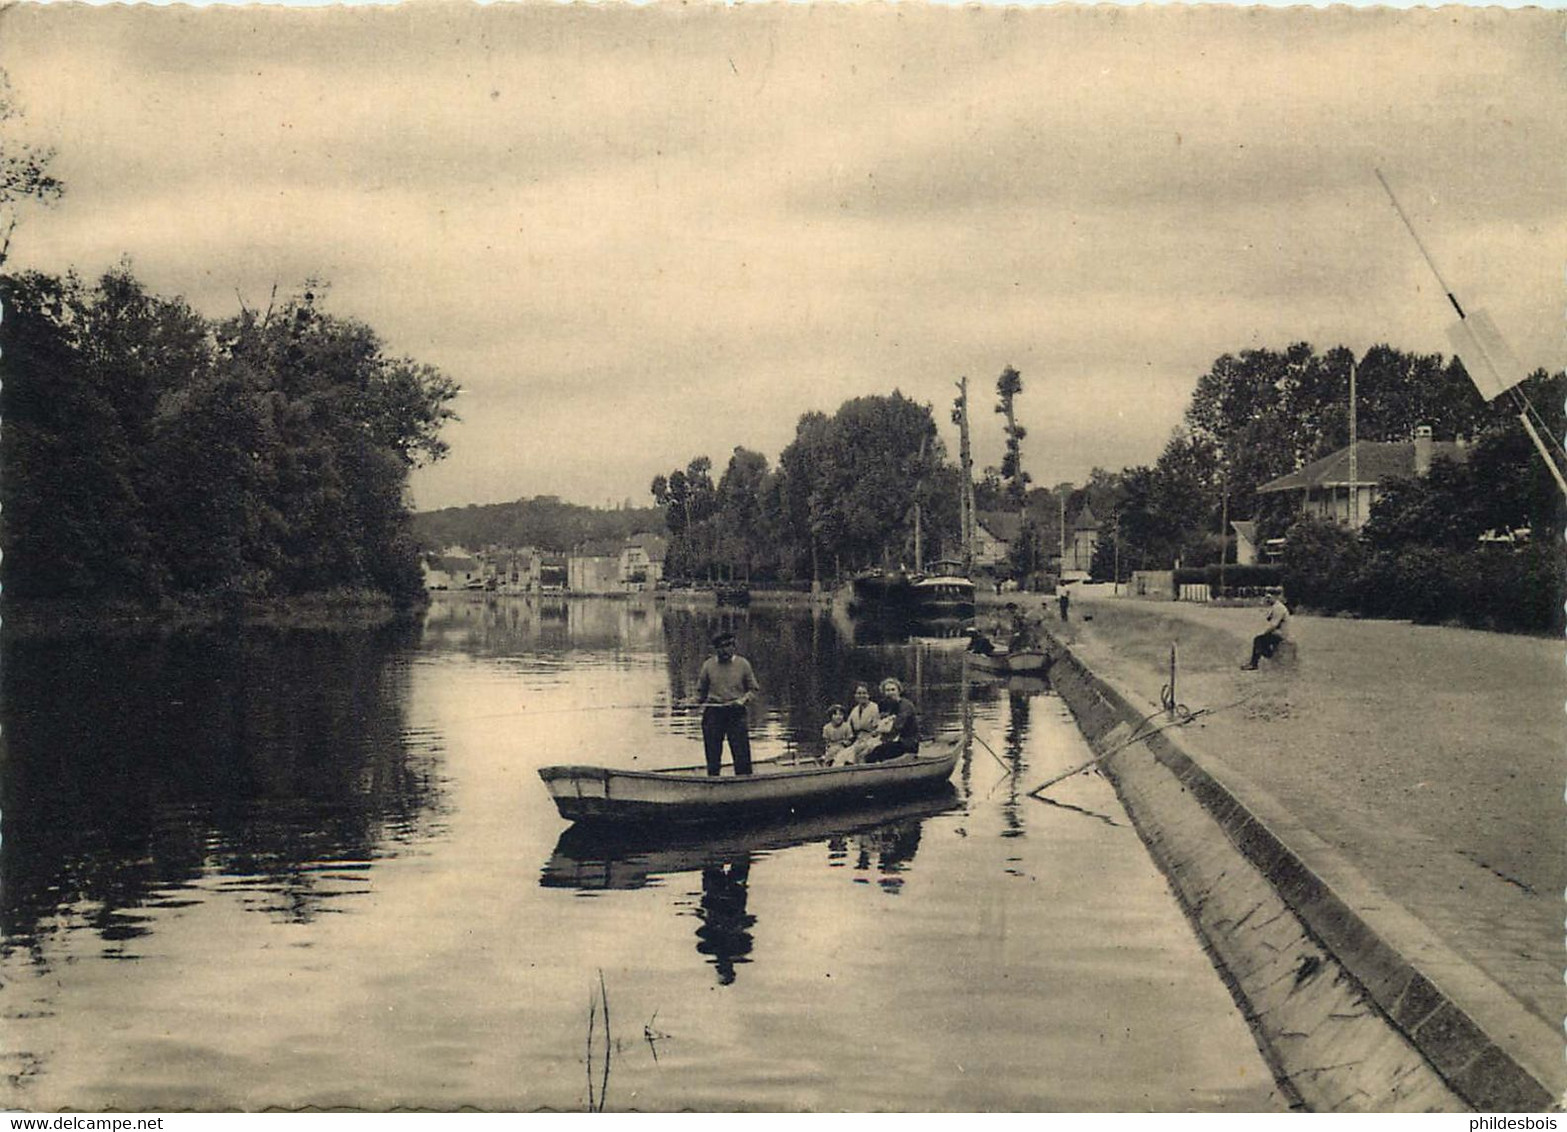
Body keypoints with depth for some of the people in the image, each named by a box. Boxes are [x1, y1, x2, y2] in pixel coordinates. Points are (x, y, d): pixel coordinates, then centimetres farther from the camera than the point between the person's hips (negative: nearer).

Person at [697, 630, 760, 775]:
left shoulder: (743, 664, 3)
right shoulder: (708, 665, 6)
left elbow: (754, 689, 9)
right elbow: (700, 691, 16)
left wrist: (743, 700, -8)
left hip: (736, 713, -1)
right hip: (713, 713, 1)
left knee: (742, 755, -6)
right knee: (712, 756, 4)